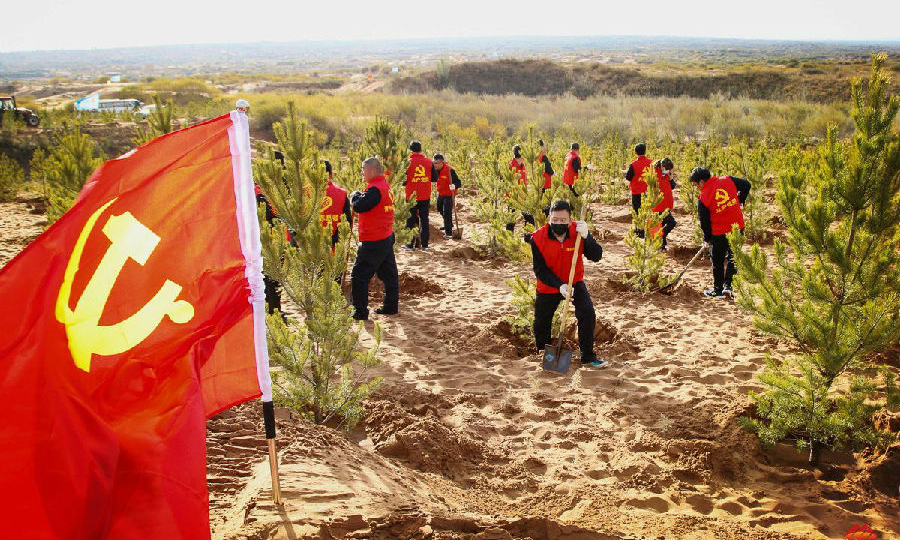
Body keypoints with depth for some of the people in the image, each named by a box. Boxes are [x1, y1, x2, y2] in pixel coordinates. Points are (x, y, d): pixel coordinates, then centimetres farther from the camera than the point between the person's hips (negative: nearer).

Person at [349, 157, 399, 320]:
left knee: (359, 276, -2)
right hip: (387, 238, 10)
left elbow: (359, 206, -25)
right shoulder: (385, 185, 11)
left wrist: (355, 195, -6)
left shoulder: (375, 189, -20)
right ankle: (391, 306, 26)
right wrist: (359, 196, 2)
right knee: (389, 273, 16)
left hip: (373, 242, -10)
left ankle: (360, 312, 0)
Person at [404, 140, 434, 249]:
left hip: (411, 196, -2)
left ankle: (410, 243, 8)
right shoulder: (428, 162, -2)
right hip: (425, 196, 2)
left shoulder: (408, 163, -10)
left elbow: (403, 181, -6)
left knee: (410, 220, 7)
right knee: (424, 219, 11)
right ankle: (424, 243, 12)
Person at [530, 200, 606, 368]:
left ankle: (587, 356, -1)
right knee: (541, 322, 10)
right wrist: (559, 286, -31)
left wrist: (586, 236, -39)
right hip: (548, 286, 0)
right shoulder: (538, 238, -20)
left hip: (575, 282, 0)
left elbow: (596, 256, -23)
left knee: (587, 313, -18)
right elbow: (540, 270, -17)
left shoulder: (577, 231, -17)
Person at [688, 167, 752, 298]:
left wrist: (707, 239, 12)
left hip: (719, 233, -3)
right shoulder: (728, 180, -4)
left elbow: (704, 222, -3)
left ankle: (718, 290, 23)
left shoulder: (703, 198, -12)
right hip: (738, 228, 4)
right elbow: (746, 185, 8)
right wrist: (740, 202, 21)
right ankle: (728, 285, 10)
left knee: (717, 261, 15)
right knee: (733, 258, 18)